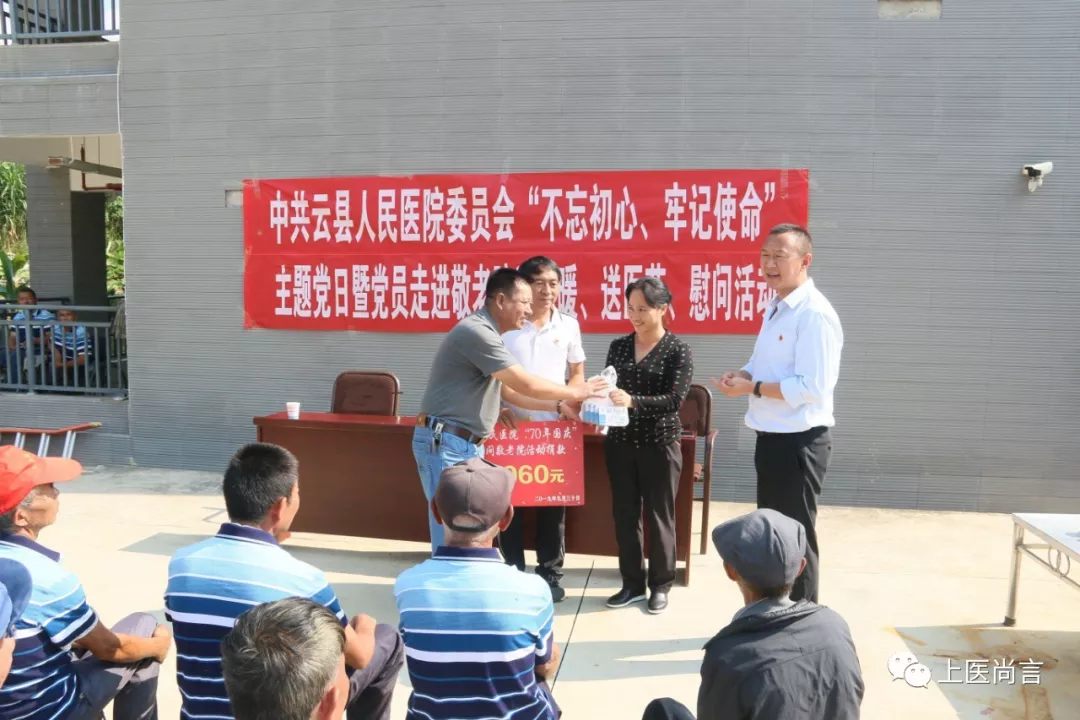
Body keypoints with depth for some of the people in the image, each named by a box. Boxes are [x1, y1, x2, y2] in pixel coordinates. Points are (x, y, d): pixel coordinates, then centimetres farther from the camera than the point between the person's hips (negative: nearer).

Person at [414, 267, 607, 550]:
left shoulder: (487, 334, 14)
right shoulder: (476, 331, -18)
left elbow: (511, 391, 17)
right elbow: (526, 385, -19)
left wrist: (559, 405, 11)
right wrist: (575, 392, -6)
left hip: (468, 444, 10)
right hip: (444, 443, -10)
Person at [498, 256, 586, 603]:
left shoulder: (569, 326, 4)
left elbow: (577, 373, 11)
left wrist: (568, 403, -5)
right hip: (512, 425, -1)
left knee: (553, 502, 9)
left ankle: (551, 574, 22)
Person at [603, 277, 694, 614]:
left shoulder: (678, 350, -6)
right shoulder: (618, 346, 7)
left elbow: (674, 399, -15)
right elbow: (608, 389, 9)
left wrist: (633, 402, -29)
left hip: (660, 444, -4)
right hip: (620, 442, 4)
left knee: (659, 516, 6)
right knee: (624, 514, 9)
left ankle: (660, 586, 22)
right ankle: (632, 584, 24)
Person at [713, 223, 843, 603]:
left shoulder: (814, 314, -19)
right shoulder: (776, 307, 11)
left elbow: (812, 387, -26)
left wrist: (751, 388, -20)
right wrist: (743, 374, 0)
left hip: (799, 443, -10)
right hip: (772, 438, 10)